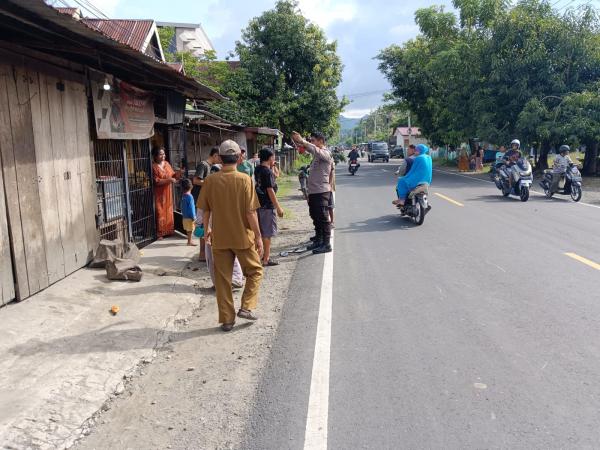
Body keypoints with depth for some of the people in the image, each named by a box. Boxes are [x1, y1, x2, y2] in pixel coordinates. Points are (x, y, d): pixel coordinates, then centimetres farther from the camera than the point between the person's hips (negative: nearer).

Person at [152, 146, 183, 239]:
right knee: (160, 213, -2)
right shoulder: (153, 166, -14)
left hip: (167, 194, 7)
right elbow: (156, 181, -20)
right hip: (158, 194, -7)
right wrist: (169, 180, -24)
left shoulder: (166, 163, 7)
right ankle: (159, 233, 6)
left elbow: (173, 175, 10)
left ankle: (168, 231, 24)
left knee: (168, 212, 13)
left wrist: (179, 172, -10)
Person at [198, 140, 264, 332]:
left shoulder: (210, 181, -3)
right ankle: (246, 307, 8)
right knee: (255, 271, 18)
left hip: (219, 238, 3)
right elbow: (250, 212, -14)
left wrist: (207, 229, 19)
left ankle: (227, 319, 17)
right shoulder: (244, 180, -12)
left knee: (222, 279, 12)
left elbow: (206, 210, 4)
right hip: (243, 237, -3)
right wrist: (258, 236, -5)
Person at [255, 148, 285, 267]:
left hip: (259, 204, 9)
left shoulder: (257, 170, 8)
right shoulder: (268, 172, -17)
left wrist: (272, 168, 11)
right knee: (267, 233, -1)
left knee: (262, 231, 17)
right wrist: (278, 207, -16)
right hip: (268, 206, -8)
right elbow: (270, 191, -20)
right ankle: (266, 259, 5)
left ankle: (263, 254, 27)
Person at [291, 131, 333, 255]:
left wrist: (301, 141, -31)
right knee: (316, 218, 17)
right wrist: (297, 142, -3)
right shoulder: (317, 154, 15)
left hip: (321, 192, -9)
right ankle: (318, 241, 29)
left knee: (323, 218, -5)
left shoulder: (326, 153, -11)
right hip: (313, 191, 9)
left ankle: (326, 244, 0)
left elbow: (315, 149, -30)